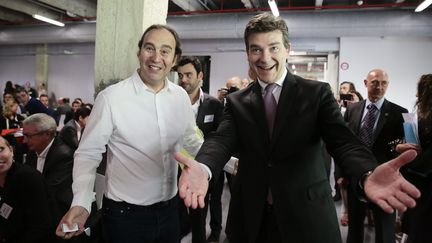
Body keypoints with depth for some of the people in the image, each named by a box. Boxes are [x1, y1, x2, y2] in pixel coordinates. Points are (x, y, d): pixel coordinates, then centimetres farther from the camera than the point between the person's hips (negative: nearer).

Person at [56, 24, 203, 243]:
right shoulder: (111, 97, -16)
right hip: (125, 214, -4)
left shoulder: (181, 97, -2)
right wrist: (80, 204, -24)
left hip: (169, 209, 4)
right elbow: (87, 154, -11)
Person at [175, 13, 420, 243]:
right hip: (251, 219, 2)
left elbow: (343, 140, -14)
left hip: (307, 217, -1)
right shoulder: (236, 101, 3)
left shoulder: (318, 93, -3)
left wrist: (367, 174, -37)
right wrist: (204, 168, -36)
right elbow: (222, 139, -12)